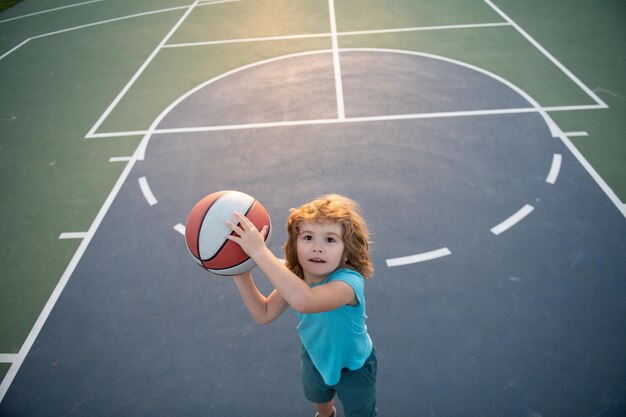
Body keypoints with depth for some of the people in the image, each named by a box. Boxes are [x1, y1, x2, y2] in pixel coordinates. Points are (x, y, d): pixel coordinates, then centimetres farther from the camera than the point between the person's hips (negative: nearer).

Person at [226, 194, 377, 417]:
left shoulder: (349, 281, -44)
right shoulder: (293, 278, -22)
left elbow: (304, 301, -64)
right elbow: (263, 314, -11)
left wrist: (259, 251, -63)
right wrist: (241, 275, -25)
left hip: (353, 367, -5)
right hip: (315, 358, 6)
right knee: (318, 399, 35)